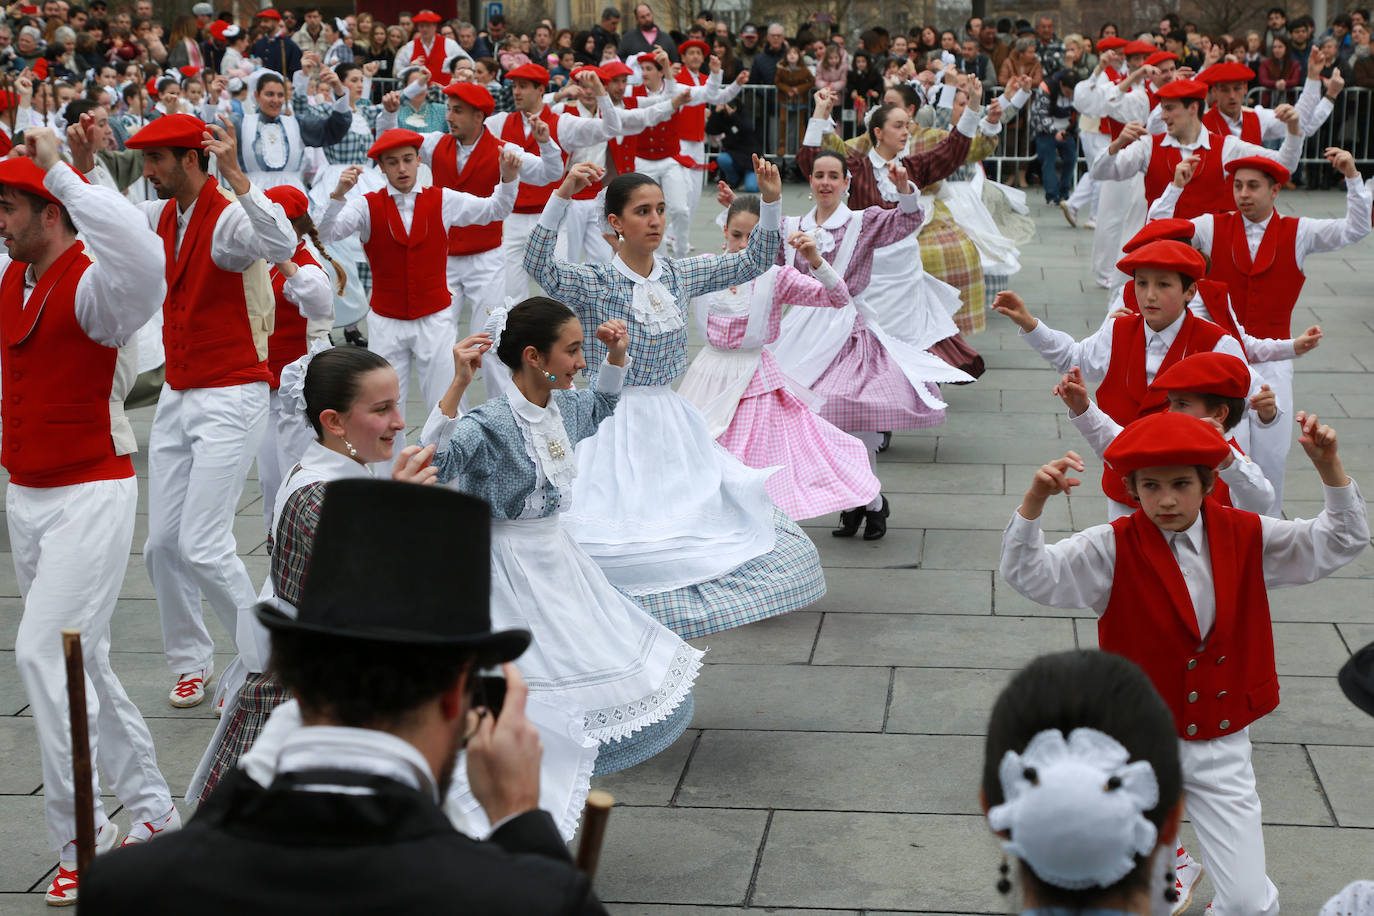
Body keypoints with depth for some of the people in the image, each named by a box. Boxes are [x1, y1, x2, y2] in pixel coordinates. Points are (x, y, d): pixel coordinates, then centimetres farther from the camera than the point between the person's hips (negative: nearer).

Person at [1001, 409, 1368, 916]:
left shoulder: (1246, 538, -2)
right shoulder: (1113, 548, -12)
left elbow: (1340, 542, 3)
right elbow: (1027, 573, -20)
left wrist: (1329, 466, -13)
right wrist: (1035, 499, -36)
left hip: (1220, 746, 2)